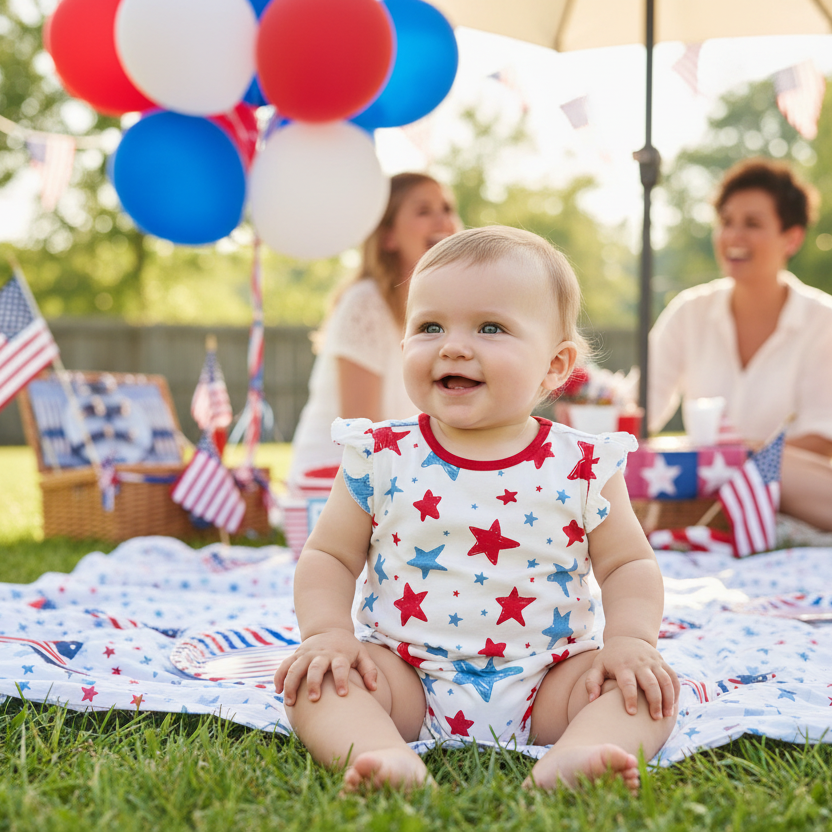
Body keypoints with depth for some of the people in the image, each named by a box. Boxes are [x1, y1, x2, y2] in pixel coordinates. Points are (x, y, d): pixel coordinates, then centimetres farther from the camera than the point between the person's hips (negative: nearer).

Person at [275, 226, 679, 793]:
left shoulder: (582, 467, -2)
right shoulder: (381, 457, -1)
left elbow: (629, 563, 5)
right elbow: (329, 556, 5)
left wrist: (631, 639, -14)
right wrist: (328, 633, -12)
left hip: (541, 686, 0)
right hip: (407, 676, 0)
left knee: (646, 686, -20)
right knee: (316, 679, -23)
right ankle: (386, 756, -43)